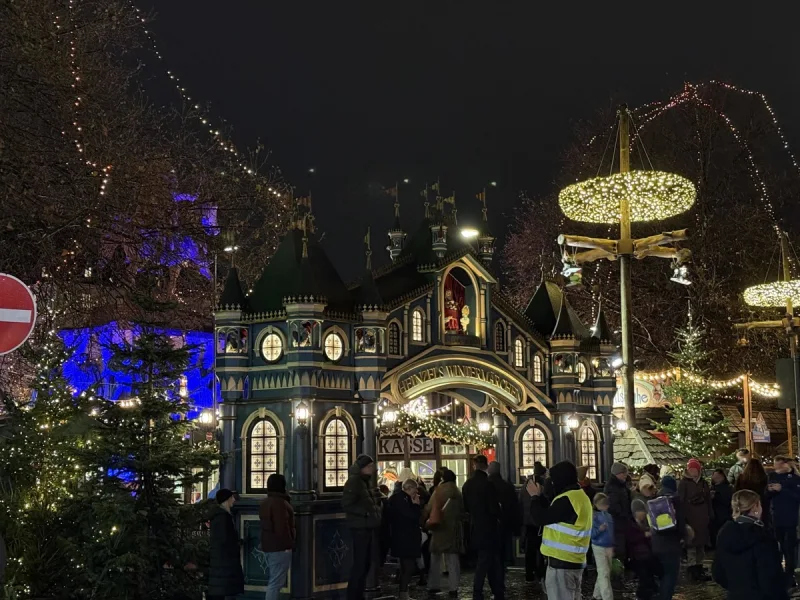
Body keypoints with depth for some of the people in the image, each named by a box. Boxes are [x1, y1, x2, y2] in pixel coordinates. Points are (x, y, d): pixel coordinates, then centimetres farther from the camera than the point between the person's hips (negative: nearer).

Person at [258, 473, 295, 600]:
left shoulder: (265, 502, 15)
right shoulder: (279, 502, -16)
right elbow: (282, 527, -22)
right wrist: (288, 544, -16)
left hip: (269, 545, 10)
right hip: (280, 547, -10)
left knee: (274, 580, 16)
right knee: (276, 582, -9)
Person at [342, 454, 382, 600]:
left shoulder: (367, 481, 15)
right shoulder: (354, 481, -12)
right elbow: (347, 505, -20)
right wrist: (366, 512, -22)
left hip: (368, 527, 9)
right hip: (360, 527, -9)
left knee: (365, 564, 12)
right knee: (359, 564, -7)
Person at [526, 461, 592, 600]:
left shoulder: (567, 499, -20)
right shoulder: (580, 496, 13)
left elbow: (541, 518, -16)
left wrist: (535, 496, -4)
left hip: (562, 562, -10)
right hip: (574, 561, 10)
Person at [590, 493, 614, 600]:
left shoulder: (609, 516, 6)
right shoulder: (594, 516, -12)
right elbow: (591, 534, -15)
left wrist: (613, 547, 16)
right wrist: (599, 529, -31)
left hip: (609, 547, 7)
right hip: (599, 547, -6)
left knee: (605, 573, 12)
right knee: (604, 573, -8)